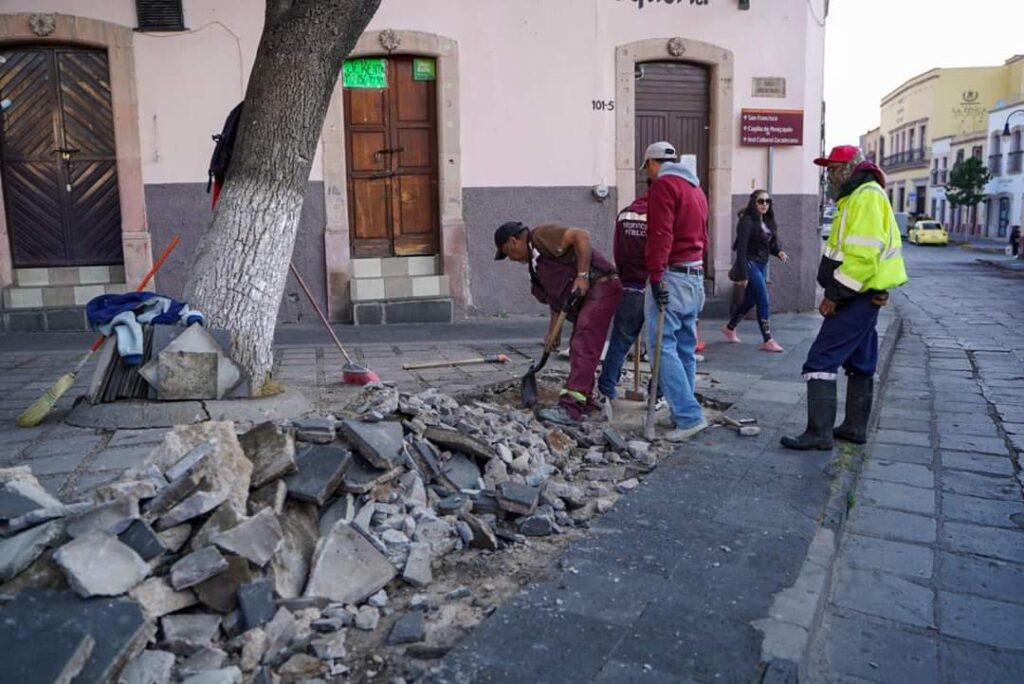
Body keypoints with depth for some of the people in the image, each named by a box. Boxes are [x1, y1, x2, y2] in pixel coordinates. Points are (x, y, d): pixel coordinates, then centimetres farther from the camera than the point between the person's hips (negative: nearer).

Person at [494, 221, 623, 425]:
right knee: (578, 348, 15)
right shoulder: (535, 263, 22)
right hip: (585, 296, 11)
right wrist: (553, 332, 18)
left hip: (601, 287, -11)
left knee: (583, 348, -17)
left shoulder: (541, 236, -6)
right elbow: (556, 297, 23)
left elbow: (581, 236, -19)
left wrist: (582, 275, -21)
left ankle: (570, 408, -22)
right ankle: (584, 402, 25)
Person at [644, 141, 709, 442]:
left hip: (672, 276, -9)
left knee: (663, 346, -9)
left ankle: (689, 417, -13)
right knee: (685, 348, 11)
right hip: (696, 275, 9)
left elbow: (661, 234, -19)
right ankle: (683, 413, 17)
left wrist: (656, 276, -21)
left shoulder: (663, 184, -8)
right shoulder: (695, 188, 21)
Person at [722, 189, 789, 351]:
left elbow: (770, 244, 15)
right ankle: (767, 341, -5)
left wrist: (779, 252, -8)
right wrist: (742, 275, -21)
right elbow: (741, 249, -18)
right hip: (750, 265, -8)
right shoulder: (747, 221, -14)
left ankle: (729, 327, 36)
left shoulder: (768, 221, 10)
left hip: (762, 265, 8)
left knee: (750, 301, 16)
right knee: (764, 302, -11)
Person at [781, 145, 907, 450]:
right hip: (862, 296, 11)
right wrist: (837, 292, 15)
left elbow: (862, 254, -25)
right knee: (860, 363, 15)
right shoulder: (857, 196, 18)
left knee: (820, 361, -11)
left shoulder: (867, 197, -16)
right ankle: (855, 427, 25)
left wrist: (835, 294, -20)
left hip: (857, 298, -11)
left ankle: (819, 432, -8)